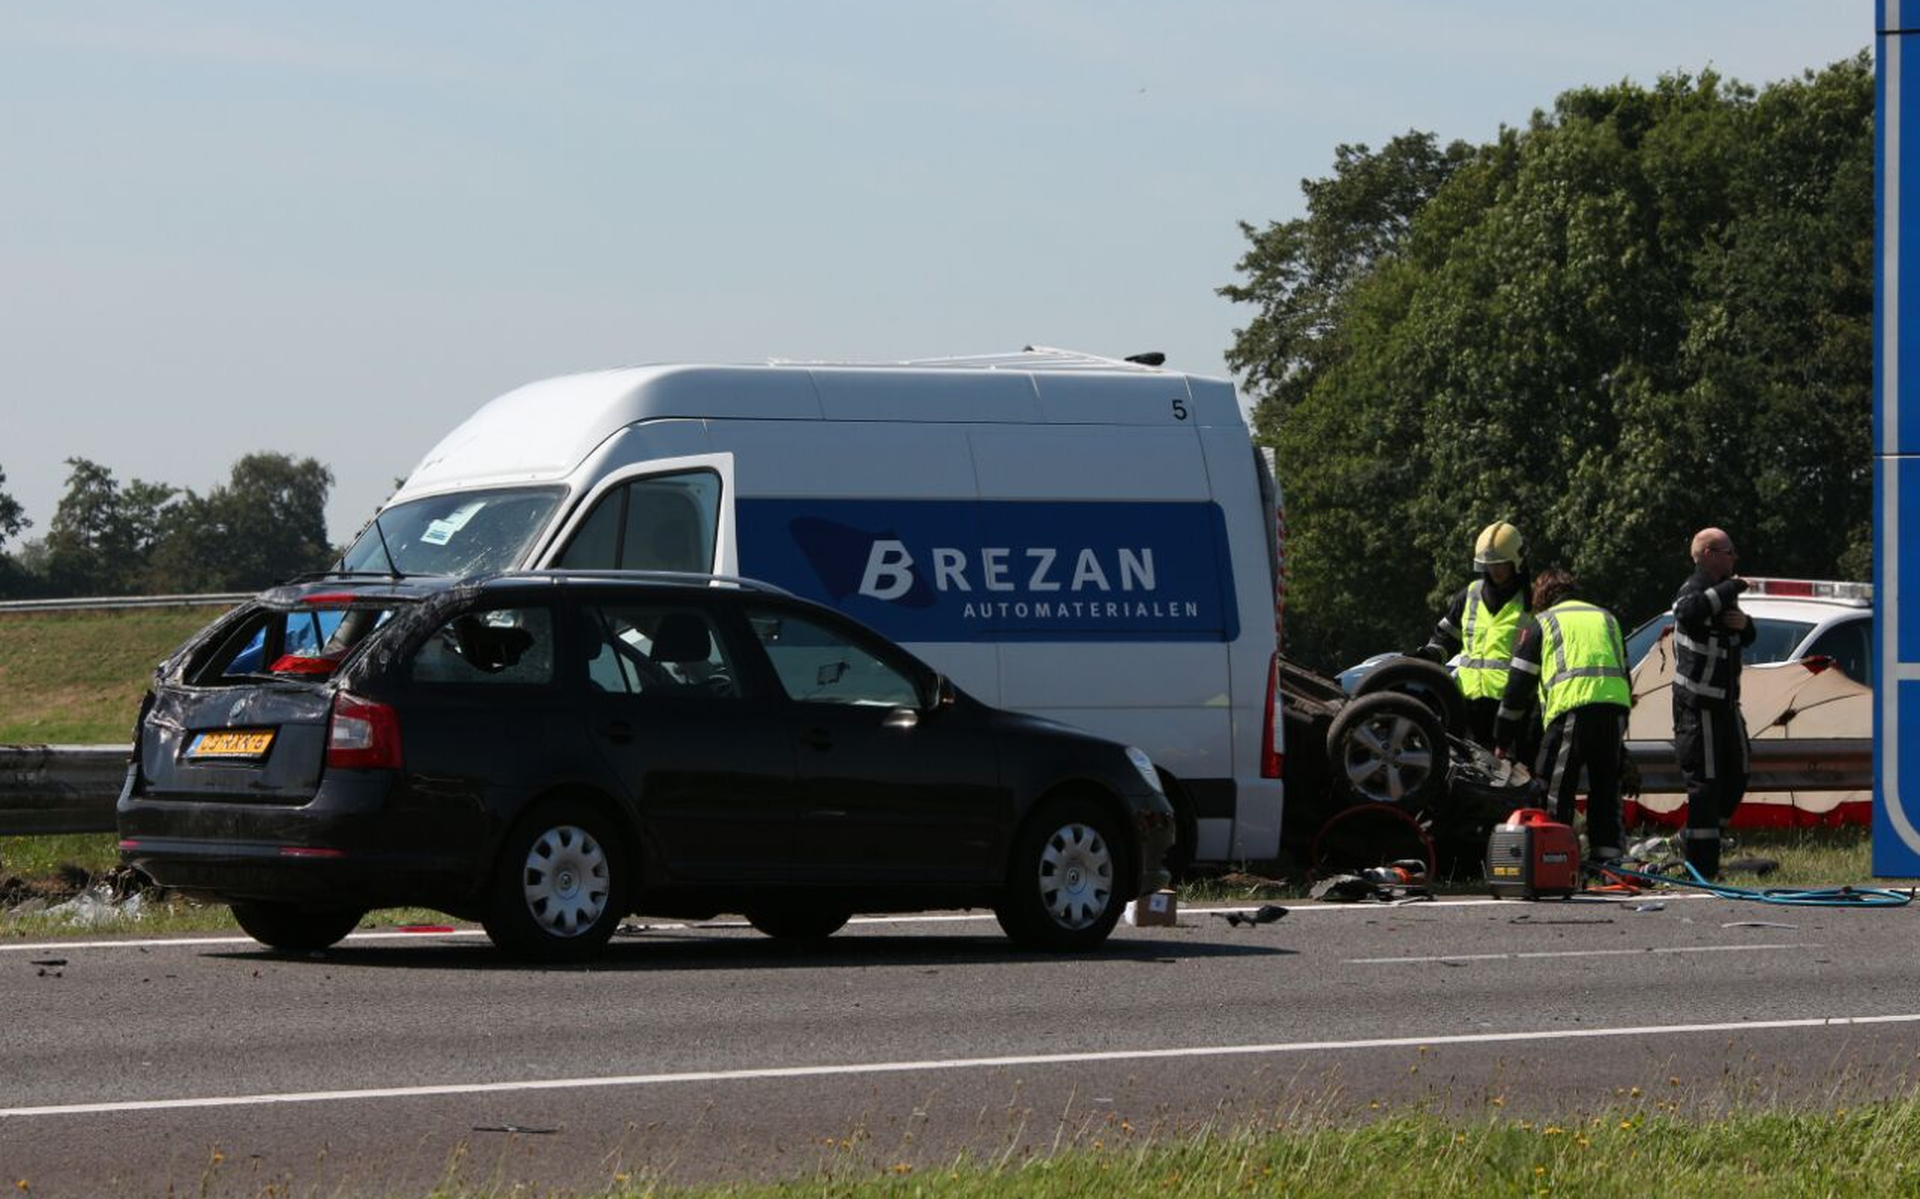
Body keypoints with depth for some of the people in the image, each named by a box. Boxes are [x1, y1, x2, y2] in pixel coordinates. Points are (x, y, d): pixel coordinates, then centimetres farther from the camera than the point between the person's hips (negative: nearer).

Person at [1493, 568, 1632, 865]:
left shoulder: (1542, 623, 15)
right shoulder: (1606, 617, 29)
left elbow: (1518, 684, 14)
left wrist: (1503, 740, 20)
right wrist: (1622, 729, 34)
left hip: (1572, 707, -5)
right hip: (1615, 707, 5)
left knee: (1555, 788, -2)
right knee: (1605, 787, 12)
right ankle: (1606, 854, 9)